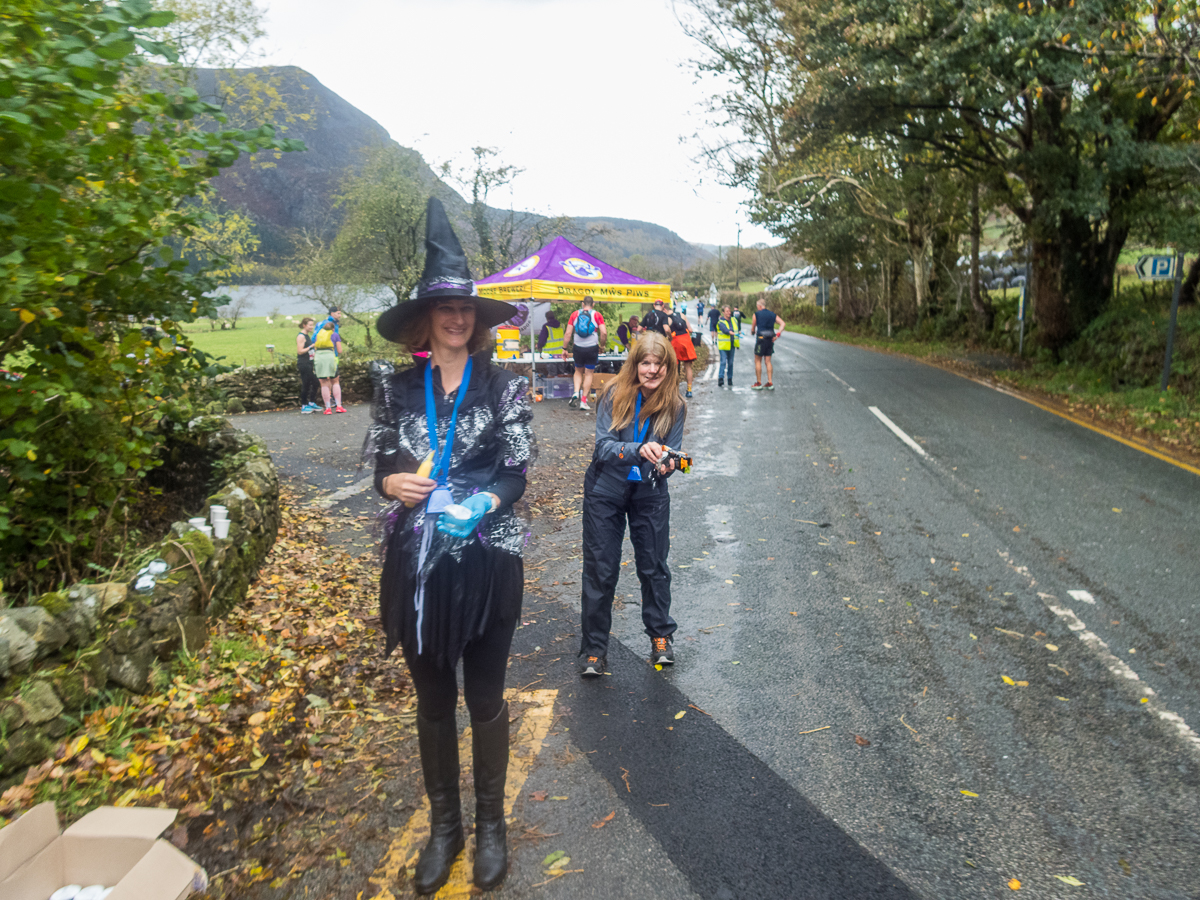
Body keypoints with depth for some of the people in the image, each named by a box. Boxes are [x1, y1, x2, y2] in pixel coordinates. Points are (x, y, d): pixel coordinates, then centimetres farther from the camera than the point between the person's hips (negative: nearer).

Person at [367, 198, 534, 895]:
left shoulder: (504, 388, -3)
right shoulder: (397, 388, 3)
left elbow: (517, 475, -5)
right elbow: (380, 465, 7)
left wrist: (481, 505, -24)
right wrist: (395, 482, -16)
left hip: (487, 562, -2)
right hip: (417, 562, 2)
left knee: (485, 697, 12)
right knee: (433, 700, 16)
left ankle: (491, 823, 33)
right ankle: (444, 825, 36)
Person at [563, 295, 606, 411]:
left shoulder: (575, 314, 4)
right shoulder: (597, 315, -1)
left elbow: (568, 333, -1)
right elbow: (604, 333, -11)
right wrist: (602, 344, 5)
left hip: (577, 348, 2)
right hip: (592, 348, -2)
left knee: (578, 371, 21)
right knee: (588, 374, 7)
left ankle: (576, 393, 0)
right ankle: (583, 401, 5)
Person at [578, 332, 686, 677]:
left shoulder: (675, 404, -8)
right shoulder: (614, 395, -15)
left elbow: (673, 452, -4)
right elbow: (603, 446, -20)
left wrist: (667, 462, -27)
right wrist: (638, 450, -38)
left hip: (650, 493, 2)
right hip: (605, 490, -2)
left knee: (654, 567, 11)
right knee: (599, 571, 4)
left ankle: (660, 637, 34)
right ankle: (594, 648, 19)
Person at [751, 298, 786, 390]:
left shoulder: (757, 314, -3)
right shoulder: (773, 315, 11)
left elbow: (753, 326, 2)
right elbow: (782, 323, 3)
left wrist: (753, 332, 24)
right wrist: (777, 334, -1)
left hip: (761, 338, -5)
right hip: (770, 340, 5)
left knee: (757, 361, 5)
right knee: (768, 361, 10)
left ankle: (758, 383, 5)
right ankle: (770, 383, 6)